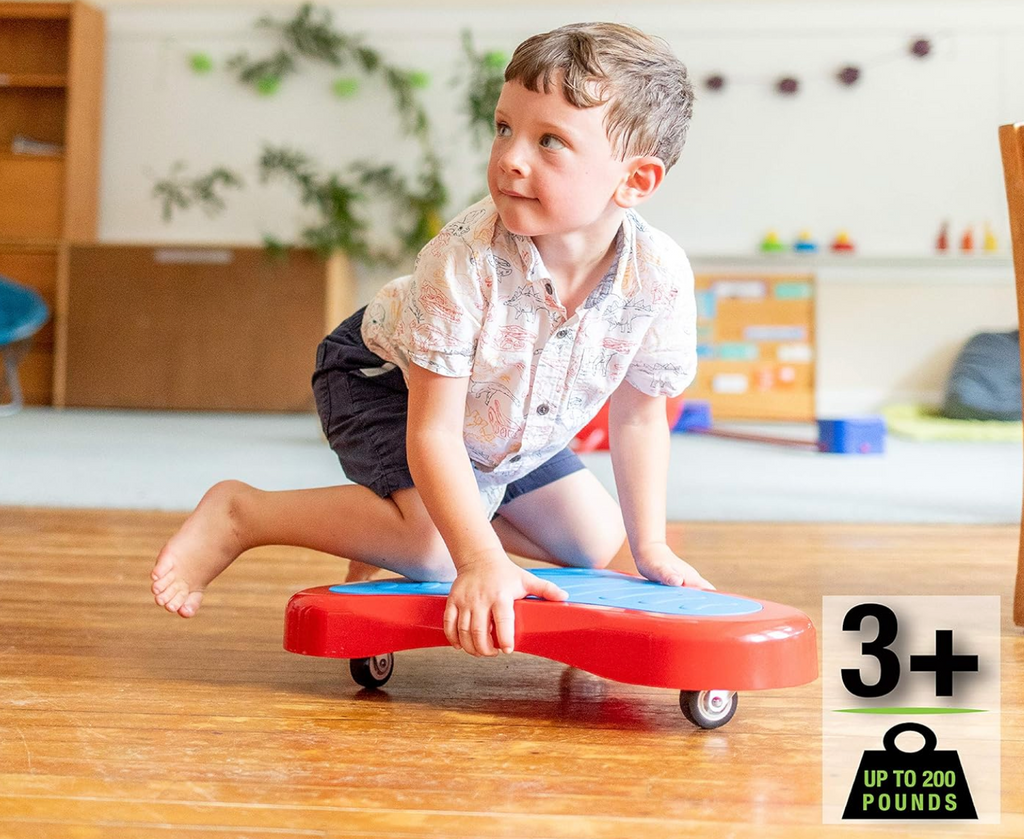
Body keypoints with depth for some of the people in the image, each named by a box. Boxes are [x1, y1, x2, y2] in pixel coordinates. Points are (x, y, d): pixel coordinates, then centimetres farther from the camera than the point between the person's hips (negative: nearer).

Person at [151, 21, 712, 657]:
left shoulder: (662, 276, -27)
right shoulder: (464, 258, -38)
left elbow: (639, 414, -9)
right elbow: (433, 430, -35)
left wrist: (650, 546, -9)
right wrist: (481, 560, -44)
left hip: (509, 431, 6)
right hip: (382, 378, -6)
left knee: (596, 539, 10)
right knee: (435, 541, -30)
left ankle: (384, 538, 19)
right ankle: (240, 514, -11)